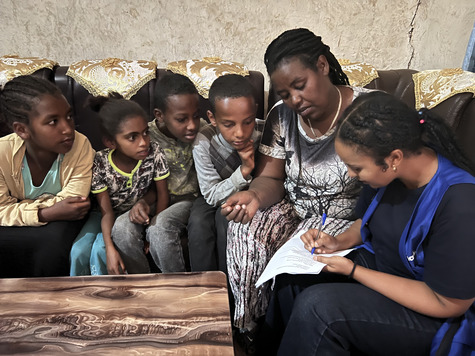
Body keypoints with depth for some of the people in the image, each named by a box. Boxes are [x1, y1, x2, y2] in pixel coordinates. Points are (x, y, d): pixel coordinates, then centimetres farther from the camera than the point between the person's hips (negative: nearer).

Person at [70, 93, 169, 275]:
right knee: (79, 251, -20)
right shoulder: (100, 164, -22)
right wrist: (111, 249, -33)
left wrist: (154, 223, -23)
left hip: (139, 211, -1)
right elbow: (107, 212, -20)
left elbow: (162, 193, -10)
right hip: (111, 214, 1)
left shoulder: (154, 153, -21)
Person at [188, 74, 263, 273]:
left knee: (226, 216, -29)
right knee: (199, 222, -27)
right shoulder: (203, 143, -25)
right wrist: (244, 171, -32)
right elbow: (212, 196, -19)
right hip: (218, 199, 1)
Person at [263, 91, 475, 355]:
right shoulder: (389, 172, -11)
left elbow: (448, 303, -22)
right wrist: (341, 241, -11)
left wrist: (353, 271, -23)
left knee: (316, 306, -26)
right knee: (291, 279, -7)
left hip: (433, 316, -6)